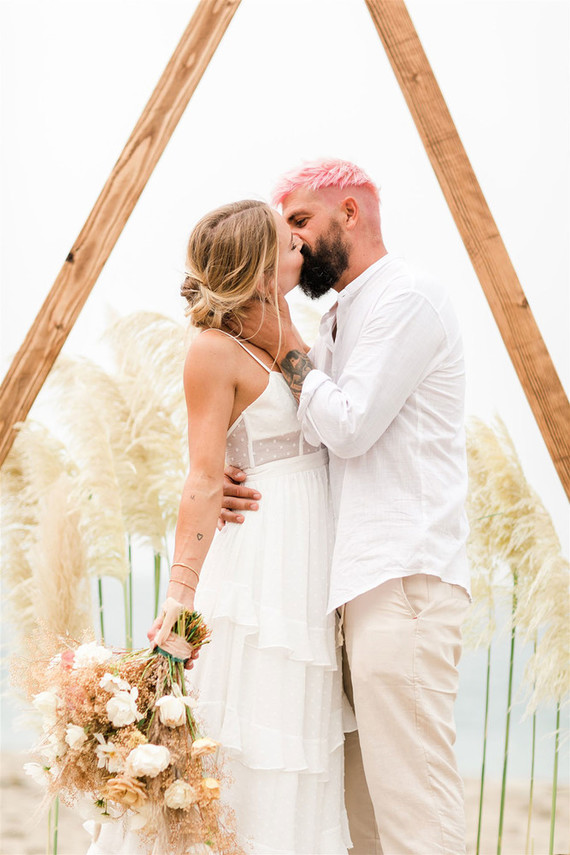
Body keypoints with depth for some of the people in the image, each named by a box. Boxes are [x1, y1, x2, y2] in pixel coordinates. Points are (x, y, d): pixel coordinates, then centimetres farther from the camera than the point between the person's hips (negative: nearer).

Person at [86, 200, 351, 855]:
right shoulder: (214, 348, -9)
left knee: (299, 761, 9)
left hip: (314, 563, 8)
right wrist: (179, 597, -19)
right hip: (262, 559, -8)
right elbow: (204, 481, -14)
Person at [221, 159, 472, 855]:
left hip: (404, 576, -10)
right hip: (360, 580, 10)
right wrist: (220, 479, 5)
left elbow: (350, 426, -12)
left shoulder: (407, 300, -4)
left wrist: (285, 349, 1)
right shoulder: (338, 321, 25)